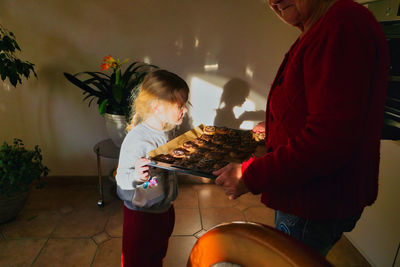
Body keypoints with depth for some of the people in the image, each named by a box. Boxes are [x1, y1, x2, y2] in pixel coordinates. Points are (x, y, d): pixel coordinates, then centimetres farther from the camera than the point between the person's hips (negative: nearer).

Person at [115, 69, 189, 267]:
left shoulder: (166, 131, -2)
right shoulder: (136, 139, -30)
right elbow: (122, 179, -25)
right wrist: (136, 177, -44)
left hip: (165, 208, 7)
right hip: (141, 214, -7)